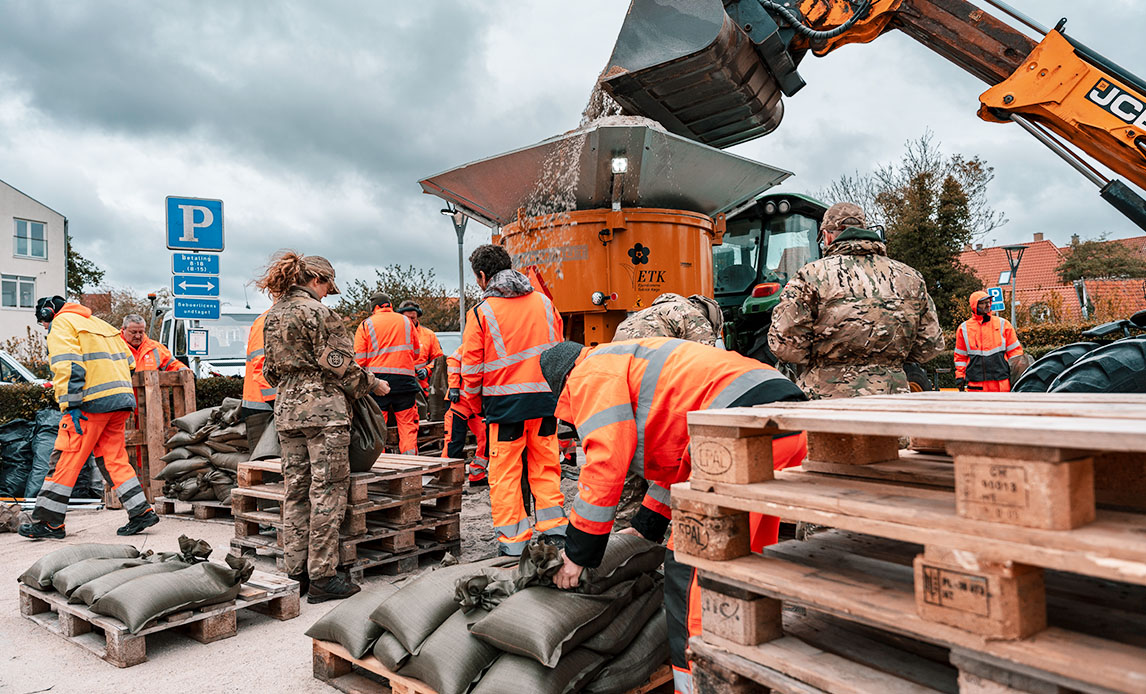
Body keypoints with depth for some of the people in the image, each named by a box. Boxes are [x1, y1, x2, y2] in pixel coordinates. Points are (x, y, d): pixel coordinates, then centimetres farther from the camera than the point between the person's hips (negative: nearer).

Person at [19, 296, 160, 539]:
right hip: (120, 400, 8)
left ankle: (49, 521, 6)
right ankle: (141, 512, 5)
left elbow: (68, 367, -14)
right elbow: (129, 362, 23)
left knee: (66, 458, 0)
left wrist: (70, 405, -17)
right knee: (113, 458, 10)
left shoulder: (61, 324, 1)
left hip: (91, 402, -8)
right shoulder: (98, 323, 25)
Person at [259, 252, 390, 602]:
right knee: (327, 491, -2)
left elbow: (271, 370, 19)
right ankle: (322, 576, 2)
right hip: (324, 410, -8)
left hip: (287, 411, 8)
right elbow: (337, 365, -13)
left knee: (296, 491, 12)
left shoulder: (274, 315, 14)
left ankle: (296, 572, 18)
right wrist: (374, 384, 0)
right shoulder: (317, 312, -10)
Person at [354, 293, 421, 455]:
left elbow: (359, 359, 0)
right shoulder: (406, 322, 11)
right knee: (407, 424, 5)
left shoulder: (366, 325, 4)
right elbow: (416, 352, 19)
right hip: (405, 379, 1)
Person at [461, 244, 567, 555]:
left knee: (506, 471, 6)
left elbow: (472, 368, -3)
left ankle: (512, 540, 10)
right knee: (545, 464, 14)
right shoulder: (544, 302, 7)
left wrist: (474, 405, 12)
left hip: (505, 402, -3)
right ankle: (553, 528, 16)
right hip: (546, 399, 4)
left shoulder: (481, 312, -5)